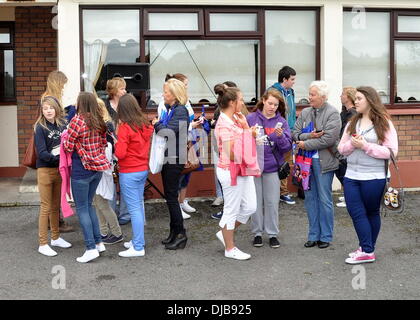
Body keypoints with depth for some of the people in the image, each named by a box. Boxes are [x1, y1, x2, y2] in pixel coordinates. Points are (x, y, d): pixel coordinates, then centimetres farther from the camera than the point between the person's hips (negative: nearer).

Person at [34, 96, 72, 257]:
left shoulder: (62, 125, 1)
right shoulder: (40, 127, -10)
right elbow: (41, 153, -17)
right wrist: (57, 157, -29)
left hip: (60, 169, 4)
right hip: (45, 170, -4)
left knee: (56, 206, 16)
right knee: (46, 207, 0)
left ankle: (55, 237, 30)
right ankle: (43, 244, 8)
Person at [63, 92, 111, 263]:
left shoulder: (77, 121, -15)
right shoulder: (100, 122, 5)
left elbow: (68, 147, -11)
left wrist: (64, 137, 8)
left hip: (82, 170, -7)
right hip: (98, 168, 7)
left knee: (82, 208, 2)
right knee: (89, 204, 19)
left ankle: (91, 248, 0)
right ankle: (99, 242, 21)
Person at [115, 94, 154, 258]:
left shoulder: (125, 127, -17)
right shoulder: (146, 125, 4)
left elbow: (120, 153, -18)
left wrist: (117, 143, -1)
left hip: (129, 173, -7)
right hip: (144, 169, 7)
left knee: (134, 208, -4)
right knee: (139, 204, 16)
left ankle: (138, 248, 0)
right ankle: (138, 240, 26)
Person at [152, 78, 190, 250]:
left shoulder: (180, 111, -14)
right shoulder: (172, 110, 14)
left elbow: (170, 132, -23)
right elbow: (164, 129, 13)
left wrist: (157, 124, -7)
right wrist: (158, 124, -5)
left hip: (174, 159, -9)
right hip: (168, 158, 9)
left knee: (171, 197, -5)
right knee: (170, 196, 14)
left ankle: (180, 234, 4)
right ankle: (174, 232, 23)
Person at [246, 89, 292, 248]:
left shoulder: (281, 122, 1)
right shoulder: (251, 119, -2)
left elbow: (287, 147, -2)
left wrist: (280, 136, -20)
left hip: (272, 167, 0)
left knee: (272, 202, 6)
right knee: (256, 201, 9)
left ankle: (273, 233, 19)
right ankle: (257, 233, 22)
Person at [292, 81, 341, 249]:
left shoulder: (333, 113, -7)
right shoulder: (305, 112, 11)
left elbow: (329, 139, -17)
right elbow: (295, 134, 6)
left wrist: (305, 144, -12)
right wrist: (309, 135, -13)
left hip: (323, 161, -5)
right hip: (306, 160, 5)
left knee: (325, 199, 3)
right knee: (310, 198, 10)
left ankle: (325, 236, 15)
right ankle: (314, 235, 20)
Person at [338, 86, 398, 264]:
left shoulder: (384, 123, -5)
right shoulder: (352, 123, 12)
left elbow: (391, 151, -12)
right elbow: (342, 149, 11)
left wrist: (365, 146, -18)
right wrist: (352, 144, -11)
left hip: (374, 177, -5)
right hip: (351, 176, 5)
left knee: (372, 213, 7)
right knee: (356, 213, 1)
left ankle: (367, 250, 13)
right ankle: (366, 250, 10)